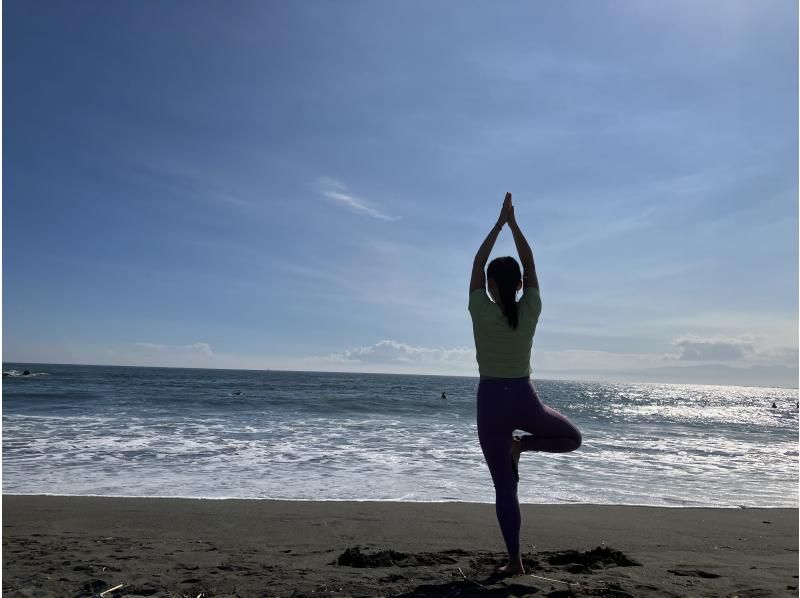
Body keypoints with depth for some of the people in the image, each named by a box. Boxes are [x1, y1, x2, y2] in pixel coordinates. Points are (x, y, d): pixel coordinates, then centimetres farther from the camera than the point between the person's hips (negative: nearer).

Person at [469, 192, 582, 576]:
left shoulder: (482, 312, -12)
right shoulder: (530, 311, -6)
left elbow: (476, 264, 0)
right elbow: (530, 264, 3)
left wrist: (499, 224, 3)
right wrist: (513, 222, 6)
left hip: (492, 402, -1)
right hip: (525, 399, 1)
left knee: (504, 488, 8)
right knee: (572, 437, 29)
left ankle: (515, 562, 8)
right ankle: (523, 443, 1)